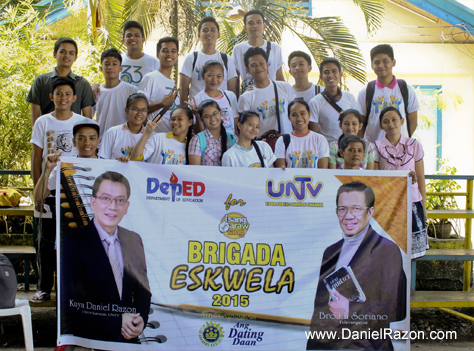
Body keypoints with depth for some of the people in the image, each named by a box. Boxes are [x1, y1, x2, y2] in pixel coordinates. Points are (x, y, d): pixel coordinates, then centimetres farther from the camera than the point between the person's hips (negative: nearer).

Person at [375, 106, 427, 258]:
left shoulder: (414, 145, 6)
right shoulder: (377, 147, 3)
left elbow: (421, 178, 8)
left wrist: (423, 207, 8)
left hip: (411, 201, 1)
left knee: (410, 246, -3)